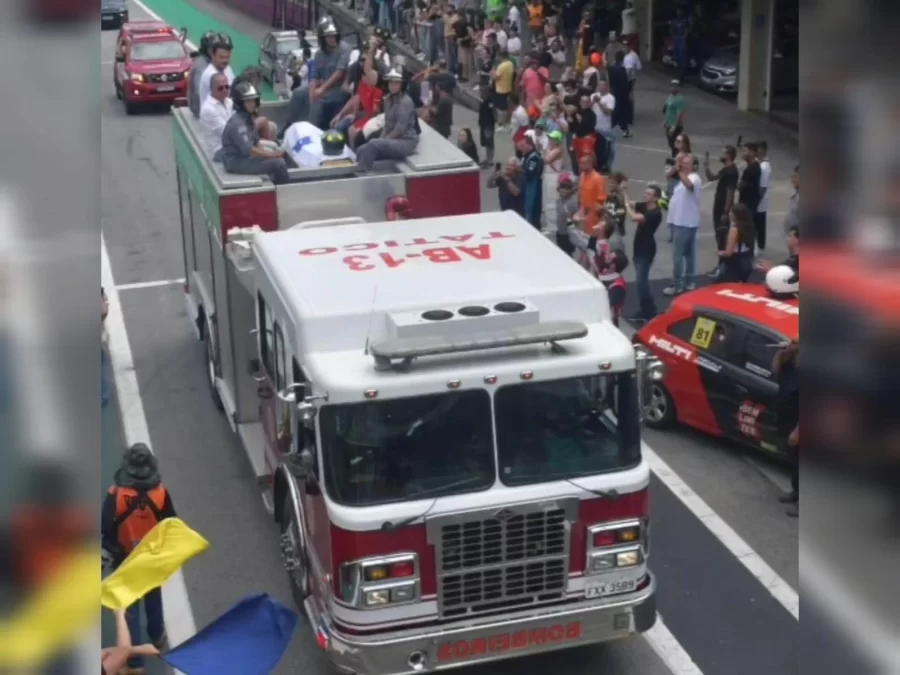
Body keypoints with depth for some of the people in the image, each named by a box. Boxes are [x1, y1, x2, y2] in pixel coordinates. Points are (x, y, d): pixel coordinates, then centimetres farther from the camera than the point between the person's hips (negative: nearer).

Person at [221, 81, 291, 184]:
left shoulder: (248, 118, 8)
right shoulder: (237, 123, -23)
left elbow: (255, 143, 14)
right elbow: (249, 150, -28)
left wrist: (274, 153, -2)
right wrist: (273, 154, -21)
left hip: (245, 156, 10)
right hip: (236, 162, -10)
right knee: (278, 163, -16)